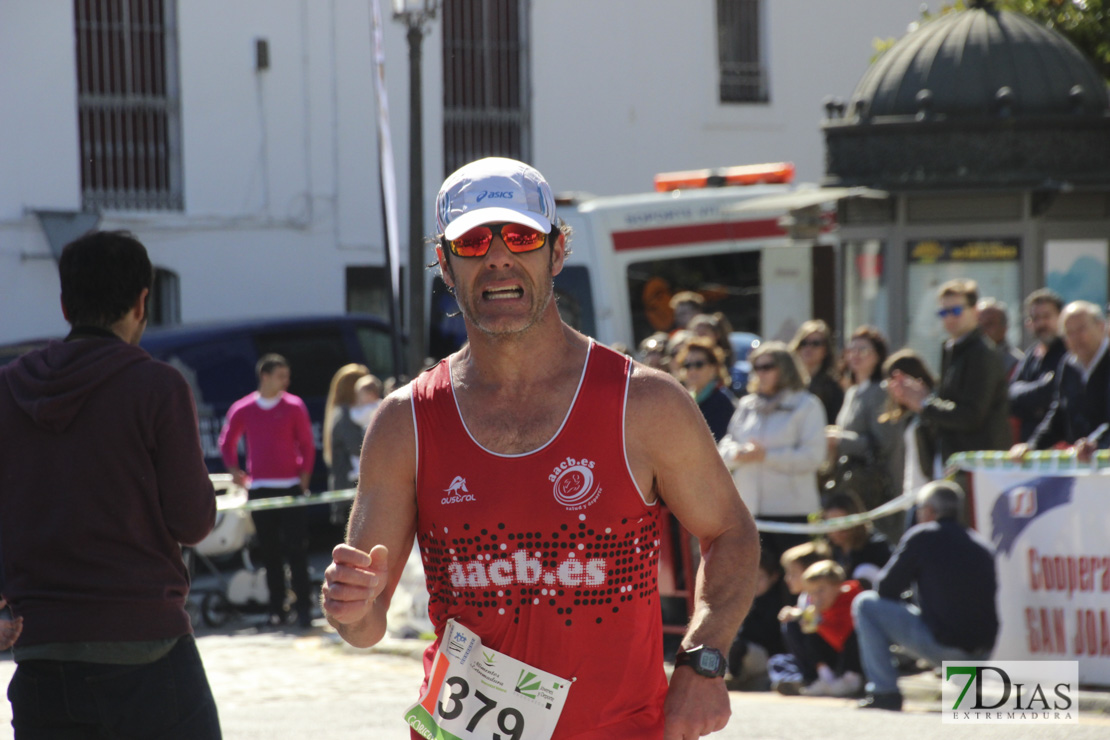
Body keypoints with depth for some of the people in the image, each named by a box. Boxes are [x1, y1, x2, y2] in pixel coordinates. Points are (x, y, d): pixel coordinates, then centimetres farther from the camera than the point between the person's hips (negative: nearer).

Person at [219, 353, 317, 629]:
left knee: (296, 549, -8)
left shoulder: (294, 407, 2)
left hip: (290, 487, -2)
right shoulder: (242, 410, 5)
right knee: (269, 552, 4)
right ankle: (277, 608, 10)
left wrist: (304, 475, -3)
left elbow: (307, 444, 5)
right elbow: (227, 442, 17)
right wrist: (234, 470, 6)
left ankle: (303, 606, -6)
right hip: (259, 489, 2)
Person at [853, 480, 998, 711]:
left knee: (865, 605, 7)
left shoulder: (922, 537, -2)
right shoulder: (981, 544, 13)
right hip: (984, 653, 6)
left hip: (941, 646, -6)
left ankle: (885, 692, 3)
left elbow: (885, 588, 2)